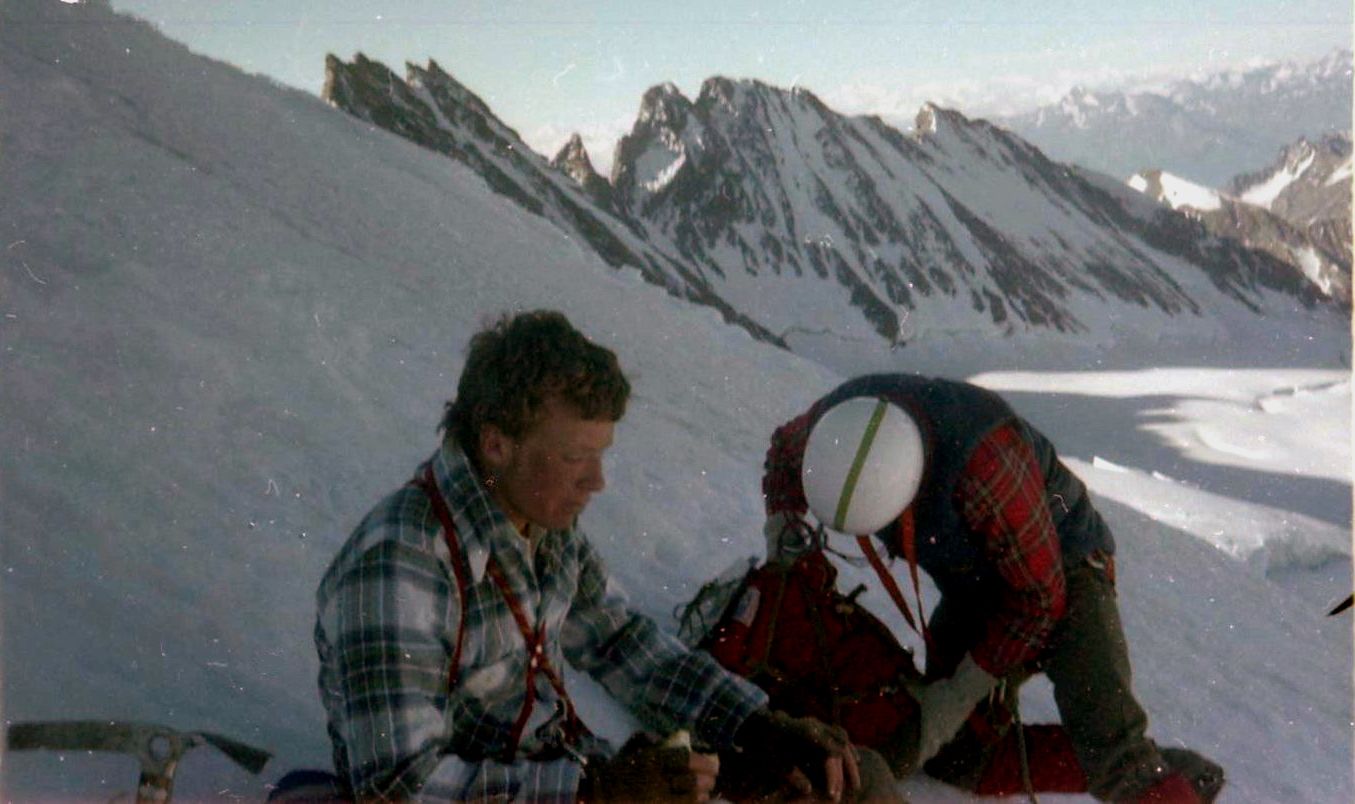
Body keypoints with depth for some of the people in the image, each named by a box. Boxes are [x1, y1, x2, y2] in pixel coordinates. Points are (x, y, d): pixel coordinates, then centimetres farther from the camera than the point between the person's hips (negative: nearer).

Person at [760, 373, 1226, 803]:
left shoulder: (983, 467, -42)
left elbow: (1038, 597, -29)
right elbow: (784, 450, 6)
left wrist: (965, 690, -25)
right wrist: (782, 526, -10)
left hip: (1058, 567, -6)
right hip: (972, 585, 6)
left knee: (1104, 739, -26)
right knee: (944, 752, 2)